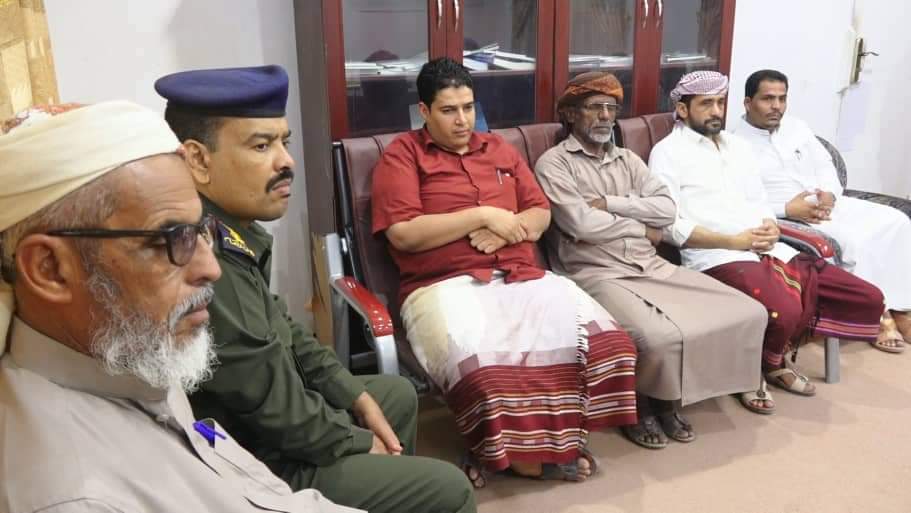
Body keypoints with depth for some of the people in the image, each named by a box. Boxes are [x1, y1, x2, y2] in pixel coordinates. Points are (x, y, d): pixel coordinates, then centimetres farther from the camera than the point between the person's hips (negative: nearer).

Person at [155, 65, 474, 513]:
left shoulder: (230, 228, 0)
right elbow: (272, 407, -26)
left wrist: (357, 396, 7)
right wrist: (362, 444, -9)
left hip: (267, 421, 10)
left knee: (398, 394, 22)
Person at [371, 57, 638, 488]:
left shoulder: (499, 149, 22)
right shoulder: (402, 154, 4)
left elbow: (540, 213, 19)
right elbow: (403, 233, -9)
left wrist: (506, 229, -5)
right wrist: (482, 216, -9)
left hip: (522, 276, 5)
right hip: (445, 285, -5)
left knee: (599, 337, -19)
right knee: (482, 363, -35)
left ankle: (553, 439, 0)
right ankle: (505, 450, -5)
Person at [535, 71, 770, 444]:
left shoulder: (628, 159, 20)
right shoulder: (554, 163, 0)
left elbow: (667, 209, 6)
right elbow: (581, 224, -14)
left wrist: (609, 203, -6)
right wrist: (641, 228, -1)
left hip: (653, 267, 7)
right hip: (598, 274, -7)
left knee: (749, 313, -5)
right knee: (660, 337, -34)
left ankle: (669, 399, 8)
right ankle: (640, 407, 1)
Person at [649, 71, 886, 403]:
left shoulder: (737, 145, 22)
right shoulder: (668, 152, -1)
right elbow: (669, 226, -11)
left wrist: (770, 227, -2)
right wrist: (734, 241, -16)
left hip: (769, 250, 8)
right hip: (717, 257, -8)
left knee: (868, 299, 1)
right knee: (784, 310, -35)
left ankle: (773, 357, 9)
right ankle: (754, 367, 0)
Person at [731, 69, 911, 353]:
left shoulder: (796, 126, 13)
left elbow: (825, 165, 14)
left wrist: (829, 193, -8)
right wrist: (787, 209, -24)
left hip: (827, 203, 8)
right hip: (787, 218, -7)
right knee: (853, 240, -29)